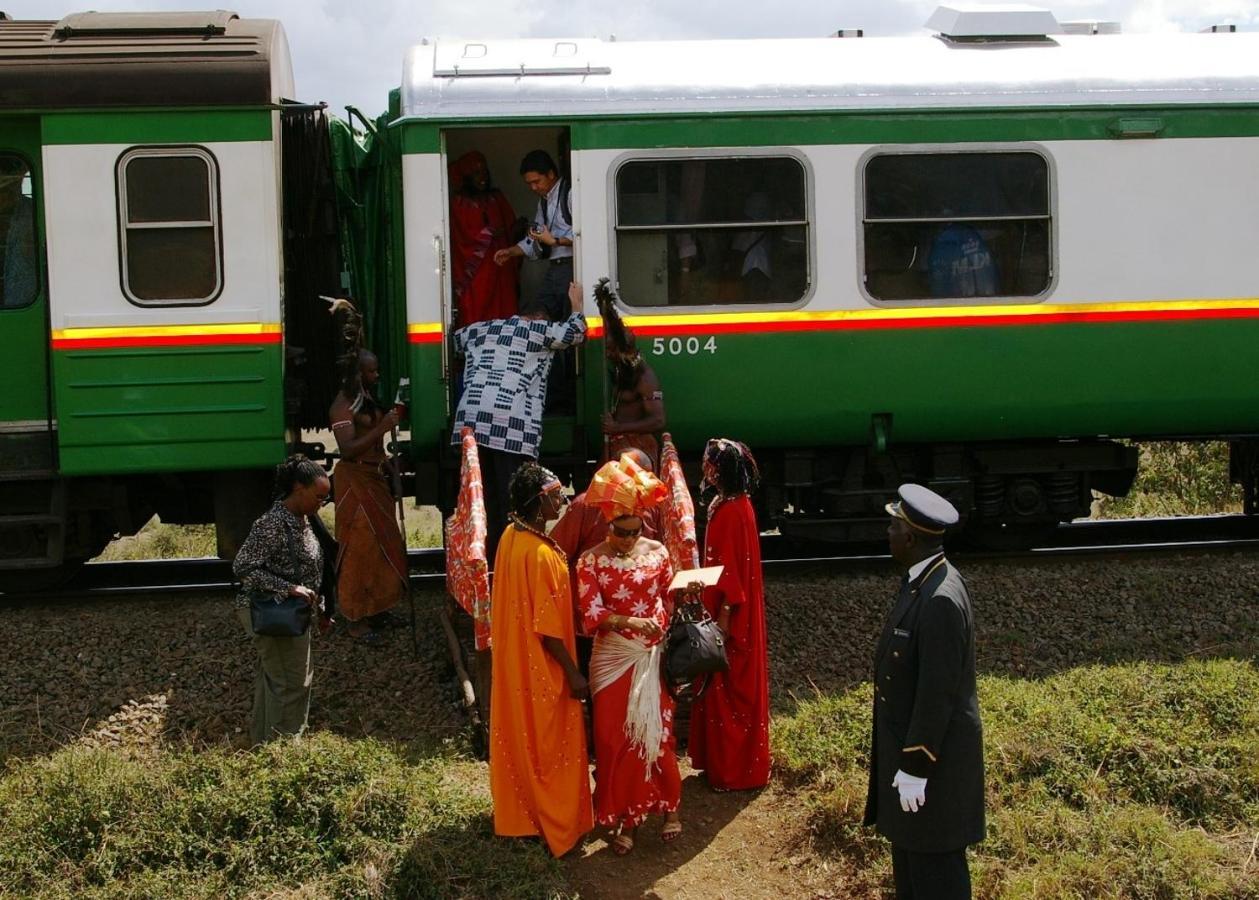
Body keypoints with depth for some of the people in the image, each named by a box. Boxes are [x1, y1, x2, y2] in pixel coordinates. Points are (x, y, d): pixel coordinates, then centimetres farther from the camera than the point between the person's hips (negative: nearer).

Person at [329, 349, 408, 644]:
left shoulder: (367, 399, 12)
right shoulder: (343, 406, -15)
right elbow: (348, 449, -25)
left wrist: (386, 460, 8)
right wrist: (382, 428, -28)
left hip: (375, 478, 9)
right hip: (355, 482, -9)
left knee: (382, 542, 14)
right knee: (359, 547, -6)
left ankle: (376, 608, 26)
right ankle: (357, 619, -1)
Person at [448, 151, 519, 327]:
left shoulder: (497, 197, 15)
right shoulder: (459, 202, 0)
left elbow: (510, 225, 14)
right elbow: (463, 236, -6)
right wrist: (490, 233, -15)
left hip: (501, 266, 4)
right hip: (475, 271, -4)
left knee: (504, 313, -2)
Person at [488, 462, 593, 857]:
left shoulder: (511, 536, -3)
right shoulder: (541, 555, -30)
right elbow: (549, 627, -24)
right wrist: (573, 673, -16)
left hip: (513, 660, 9)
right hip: (542, 668, -9)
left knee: (520, 738, 22)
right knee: (550, 744, 8)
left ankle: (519, 812, 39)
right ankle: (557, 825, 23)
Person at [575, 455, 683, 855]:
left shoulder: (657, 552, -1)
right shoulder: (591, 562, -8)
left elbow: (669, 599, 6)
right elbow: (592, 615, -13)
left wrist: (662, 624, -14)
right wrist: (636, 621, -24)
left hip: (652, 657, 1)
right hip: (612, 660, -1)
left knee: (657, 733, 8)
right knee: (616, 739, 4)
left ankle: (669, 807, 24)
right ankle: (625, 818, 16)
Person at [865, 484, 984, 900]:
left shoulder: (941, 600, -28)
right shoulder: (921, 580, 3)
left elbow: (937, 693, -26)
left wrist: (915, 768, -20)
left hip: (932, 753, -10)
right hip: (908, 739, 10)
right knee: (908, 848, 21)